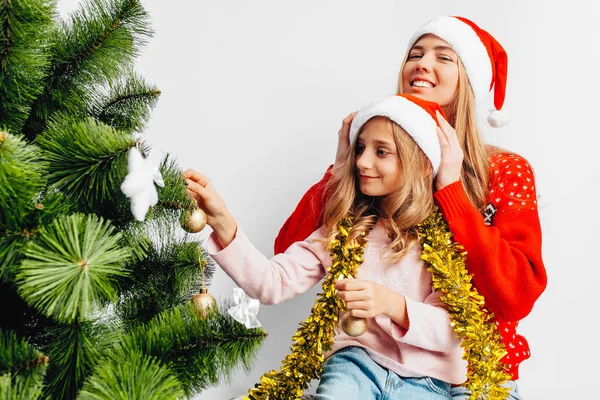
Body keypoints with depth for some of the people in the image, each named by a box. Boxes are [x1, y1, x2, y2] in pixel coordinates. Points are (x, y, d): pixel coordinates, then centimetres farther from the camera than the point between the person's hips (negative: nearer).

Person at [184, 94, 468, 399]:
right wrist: (222, 222, -18)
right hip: (356, 361, 1)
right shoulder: (342, 228, 5)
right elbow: (274, 282, -4)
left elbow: (453, 330, -8)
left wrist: (392, 304, -27)